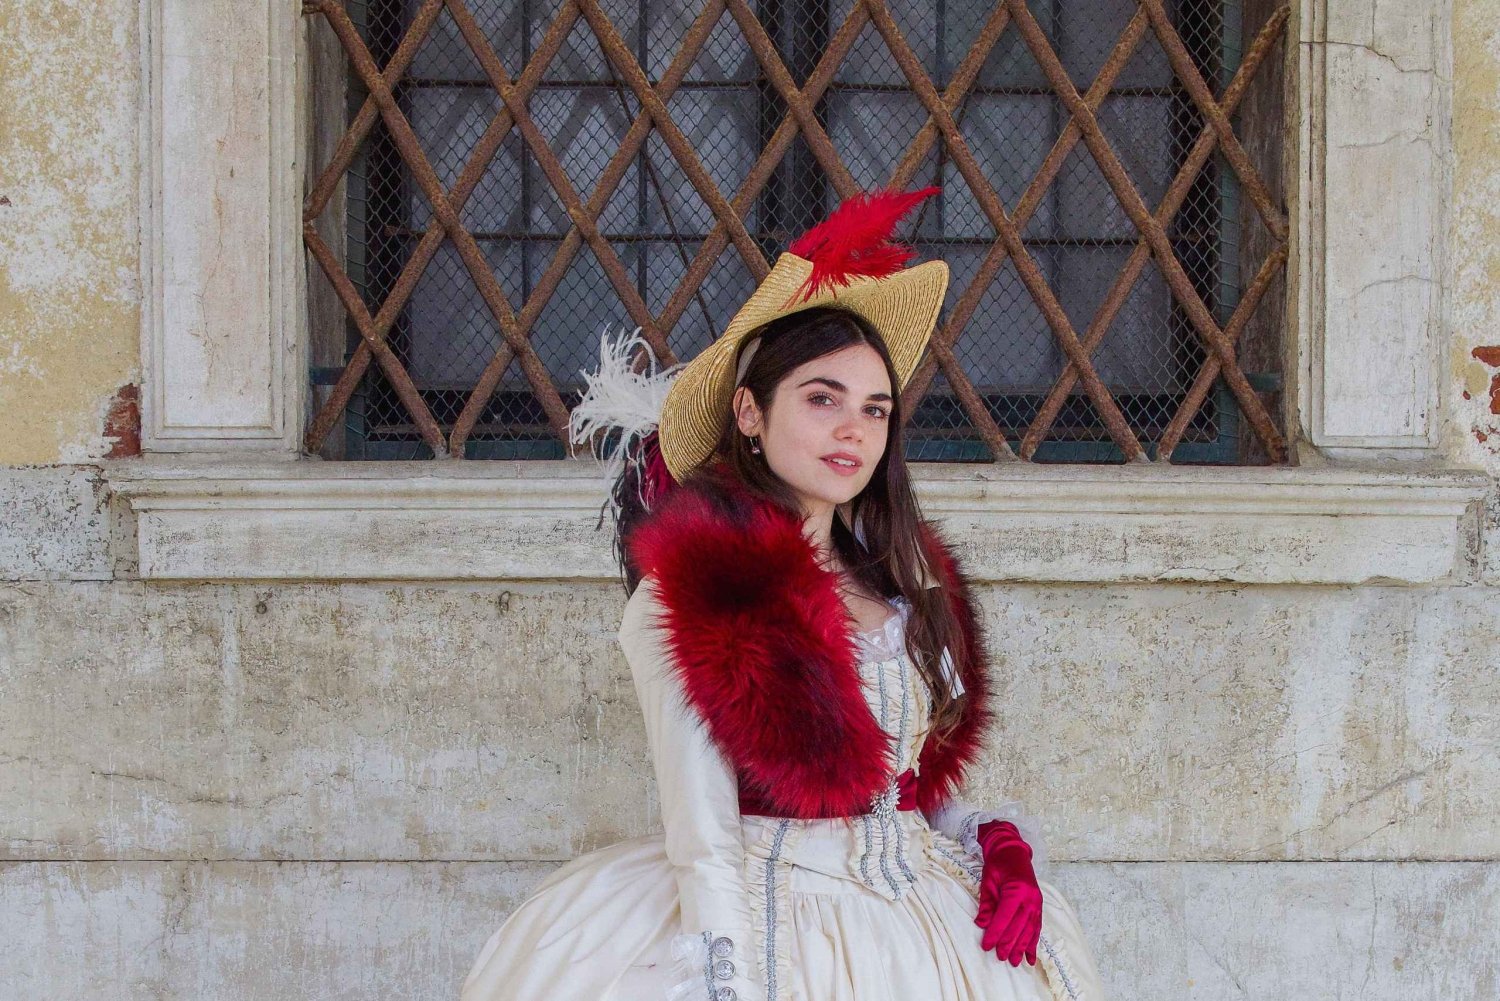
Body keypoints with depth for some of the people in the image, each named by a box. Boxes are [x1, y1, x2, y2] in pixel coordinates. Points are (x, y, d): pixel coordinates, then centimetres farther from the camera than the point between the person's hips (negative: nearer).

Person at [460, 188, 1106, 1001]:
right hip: (772, 924, -6)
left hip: (932, 921, 6)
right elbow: (701, 838, -14)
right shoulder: (686, 593, -10)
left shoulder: (907, 580, 11)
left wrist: (1001, 848, 1)